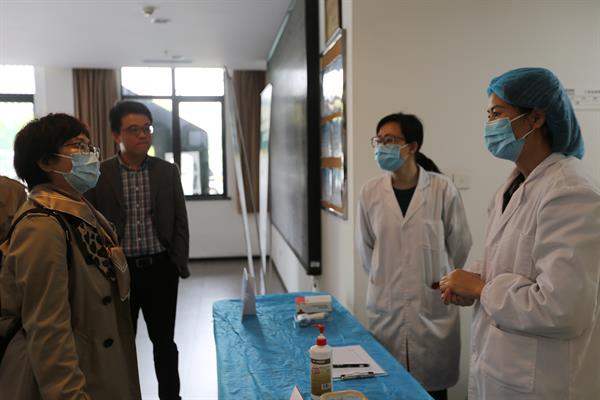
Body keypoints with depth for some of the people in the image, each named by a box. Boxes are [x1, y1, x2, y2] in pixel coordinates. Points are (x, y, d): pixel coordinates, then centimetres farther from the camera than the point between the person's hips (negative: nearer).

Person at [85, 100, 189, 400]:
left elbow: (180, 222, 4)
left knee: (164, 340, 13)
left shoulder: (168, 171, 2)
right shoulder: (98, 174, -3)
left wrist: (179, 265, -1)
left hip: (160, 269, 1)